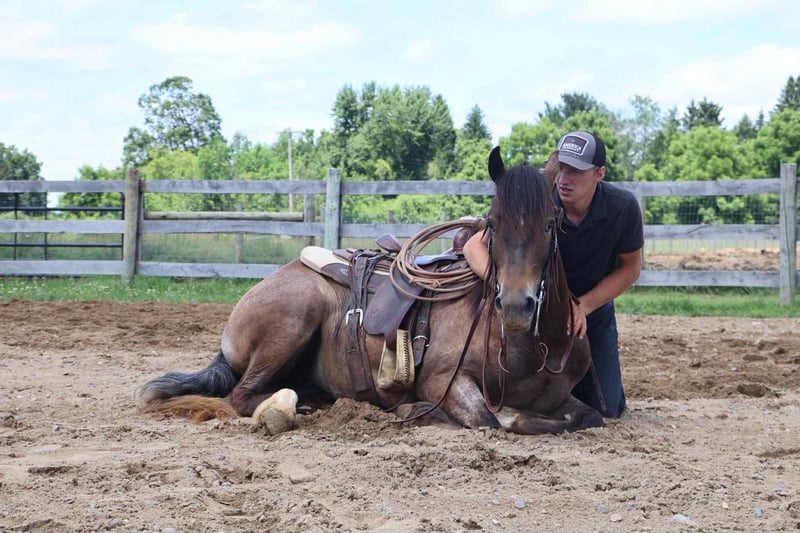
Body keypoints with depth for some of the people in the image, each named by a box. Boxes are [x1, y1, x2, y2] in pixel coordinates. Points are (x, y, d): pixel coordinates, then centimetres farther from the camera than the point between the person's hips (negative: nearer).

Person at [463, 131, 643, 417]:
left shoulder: (624, 207, -23)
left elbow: (630, 268, -10)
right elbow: (475, 245, -23)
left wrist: (584, 305, -24)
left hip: (594, 309, 1)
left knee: (607, 409, 1)